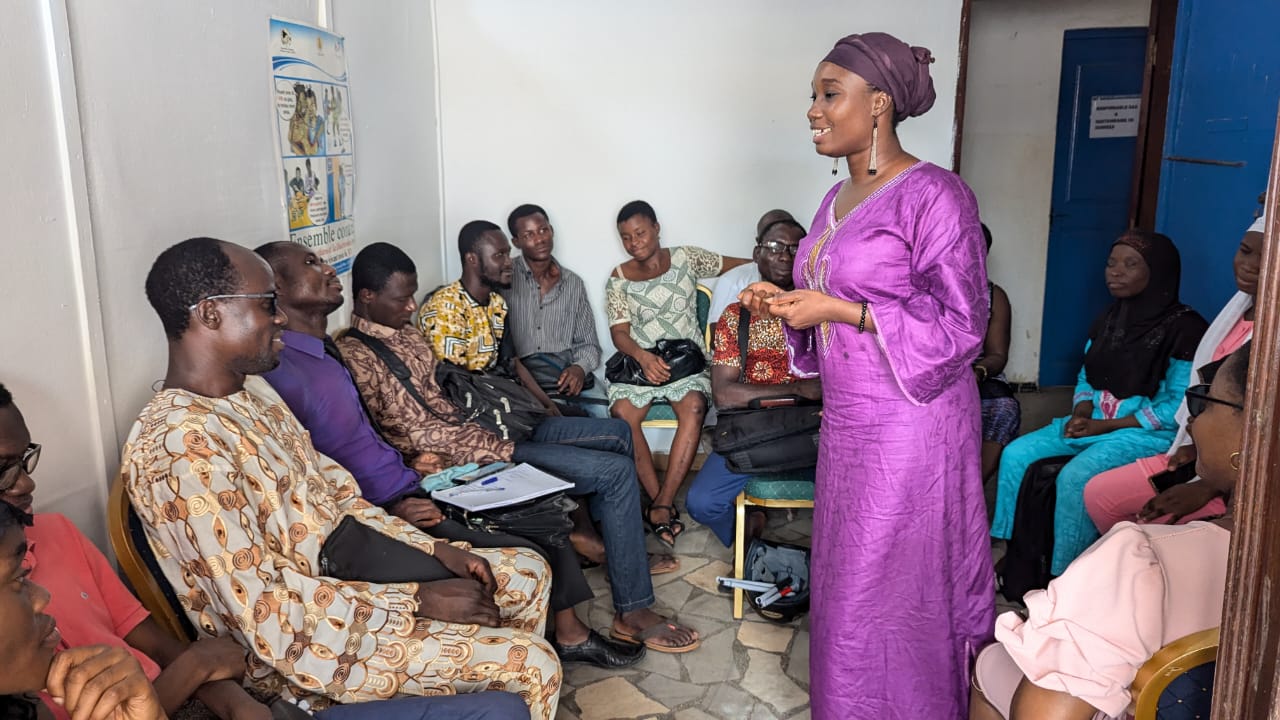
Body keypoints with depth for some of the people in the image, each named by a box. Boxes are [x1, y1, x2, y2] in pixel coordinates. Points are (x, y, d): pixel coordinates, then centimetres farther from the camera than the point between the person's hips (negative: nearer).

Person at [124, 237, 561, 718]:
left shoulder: (251, 389, 4)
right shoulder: (178, 446, -26)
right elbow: (270, 615, -27)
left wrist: (435, 550, 0)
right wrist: (418, 603, -21)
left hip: (348, 578, 9)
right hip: (303, 648, -9)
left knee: (527, 572, 12)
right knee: (532, 665, -15)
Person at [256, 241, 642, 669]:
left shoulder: (327, 353, 12)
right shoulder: (280, 373, -19)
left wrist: (410, 469, 5)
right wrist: (390, 512, -22)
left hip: (407, 490, 10)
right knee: (529, 560, -15)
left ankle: (570, 633, 16)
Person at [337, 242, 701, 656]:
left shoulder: (402, 330, 11)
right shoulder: (358, 357, -18)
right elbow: (420, 434, -20)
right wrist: (504, 450, -19)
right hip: (467, 455, -9)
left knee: (616, 434, 11)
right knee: (616, 471, -16)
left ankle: (622, 550, 26)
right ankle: (632, 613, -8)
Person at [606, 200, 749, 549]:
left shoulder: (685, 258, 10)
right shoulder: (619, 279, 9)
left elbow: (739, 264, 13)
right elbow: (619, 333, 1)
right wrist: (643, 356, -20)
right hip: (639, 359, 1)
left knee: (693, 408, -33)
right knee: (622, 413, -31)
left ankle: (661, 506, -31)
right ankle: (664, 505, -25)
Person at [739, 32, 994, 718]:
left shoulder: (934, 196, -14)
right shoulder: (837, 199, 12)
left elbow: (958, 326, -16)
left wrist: (840, 310, -19)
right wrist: (788, 302, 1)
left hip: (910, 428, -8)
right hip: (846, 423, 8)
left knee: (894, 592, 3)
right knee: (844, 581, 16)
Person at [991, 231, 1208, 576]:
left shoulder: (1184, 327, -11)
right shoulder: (1107, 320, 11)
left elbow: (1180, 406, -15)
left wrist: (1105, 426, -17)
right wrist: (1081, 414, -6)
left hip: (1149, 431, -7)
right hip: (1095, 422, 8)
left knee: (1075, 477, -31)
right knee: (1016, 454, -11)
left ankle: (1064, 577, -17)